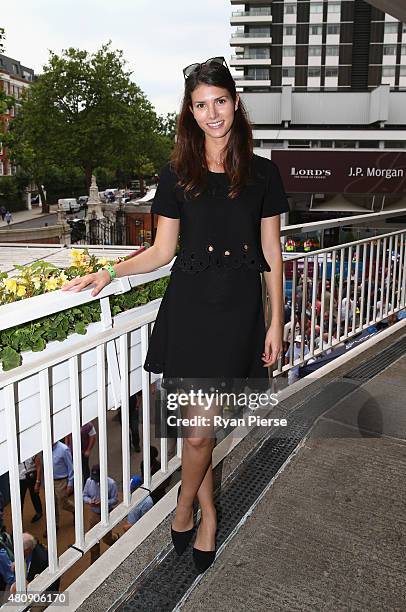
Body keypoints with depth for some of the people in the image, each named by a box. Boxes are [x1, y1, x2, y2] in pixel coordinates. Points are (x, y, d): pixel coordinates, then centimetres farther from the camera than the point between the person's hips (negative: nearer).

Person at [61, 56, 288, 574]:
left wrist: (276, 322, 3)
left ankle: (184, 510, 28)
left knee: (199, 429, -1)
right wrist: (108, 273, -8)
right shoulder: (177, 174, 6)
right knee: (198, 428, 5)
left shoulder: (262, 173, 6)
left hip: (239, 309, 0)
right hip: (190, 304, 1)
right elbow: (162, 251, 6)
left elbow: (271, 253, 6)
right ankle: (208, 515, 30)